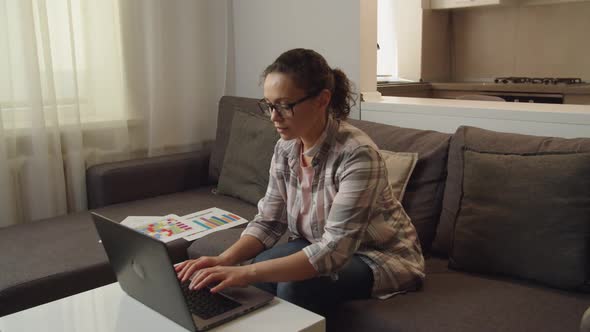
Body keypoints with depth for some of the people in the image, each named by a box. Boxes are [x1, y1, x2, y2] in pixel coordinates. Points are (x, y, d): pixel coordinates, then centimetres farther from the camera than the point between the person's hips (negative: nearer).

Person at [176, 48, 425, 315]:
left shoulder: (357, 154, -30)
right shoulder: (285, 148, -8)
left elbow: (335, 250, -35)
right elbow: (268, 221, -4)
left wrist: (248, 273, -42)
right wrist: (224, 260, -23)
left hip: (383, 257, -5)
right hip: (323, 248, 6)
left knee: (295, 287, -28)